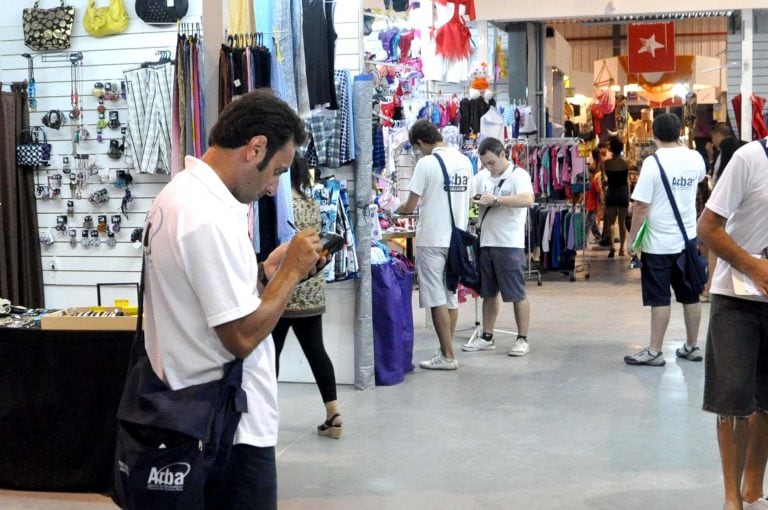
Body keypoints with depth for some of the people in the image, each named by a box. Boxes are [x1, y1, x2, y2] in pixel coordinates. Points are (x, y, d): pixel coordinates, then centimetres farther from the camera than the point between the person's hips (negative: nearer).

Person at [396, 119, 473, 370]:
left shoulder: (426, 163, -13)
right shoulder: (464, 161, 7)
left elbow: (410, 205, -10)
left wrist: (398, 210, 12)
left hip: (431, 240, -7)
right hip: (457, 237, 7)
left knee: (437, 299, -2)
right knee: (451, 297, 13)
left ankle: (447, 356, 0)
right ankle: (446, 351, 19)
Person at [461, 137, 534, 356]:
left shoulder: (519, 175, -8)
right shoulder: (482, 177, 10)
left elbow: (527, 200, -24)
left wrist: (496, 199, -27)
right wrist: (474, 200, -10)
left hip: (510, 244, -6)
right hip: (485, 242, 6)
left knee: (517, 294, 1)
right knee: (488, 293, 14)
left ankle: (522, 339, 9)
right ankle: (486, 337, 23)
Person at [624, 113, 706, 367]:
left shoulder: (653, 162, -16)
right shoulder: (695, 158, 1)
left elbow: (641, 206, -17)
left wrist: (632, 237, -5)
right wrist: (681, 146, 38)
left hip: (659, 242, -5)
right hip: (687, 239, 5)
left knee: (659, 299, -1)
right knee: (690, 296, 13)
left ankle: (654, 352, 4)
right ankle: (692, 347, 23)